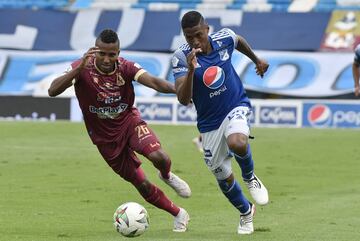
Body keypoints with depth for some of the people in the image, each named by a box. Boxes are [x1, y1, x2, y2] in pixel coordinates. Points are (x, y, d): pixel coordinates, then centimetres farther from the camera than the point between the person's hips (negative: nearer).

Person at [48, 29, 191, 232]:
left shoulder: (125, 68, -16)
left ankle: (167, 176, 11)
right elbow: (53, 91, -34)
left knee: (159, 157, -27)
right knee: (141, 184, 2)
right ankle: (178, 214, 25)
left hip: (129, 121, 1)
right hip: (105, 137, 0)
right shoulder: (82, 68, -21)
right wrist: (80, 68, -46)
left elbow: (153, 81, -32)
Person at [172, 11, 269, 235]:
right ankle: (246, 212, 41)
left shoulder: (225, 38, -14)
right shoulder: (181, 57, -20)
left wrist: (257, 60, 28)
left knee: (237, 143, -35)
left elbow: (239, 41, 13)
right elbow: (183, 100, -29)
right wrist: (191, 70, -43)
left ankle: (250, 178, -2)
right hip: (209, 122, 1)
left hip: (236, 106, -1)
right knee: (223, 177, 11)